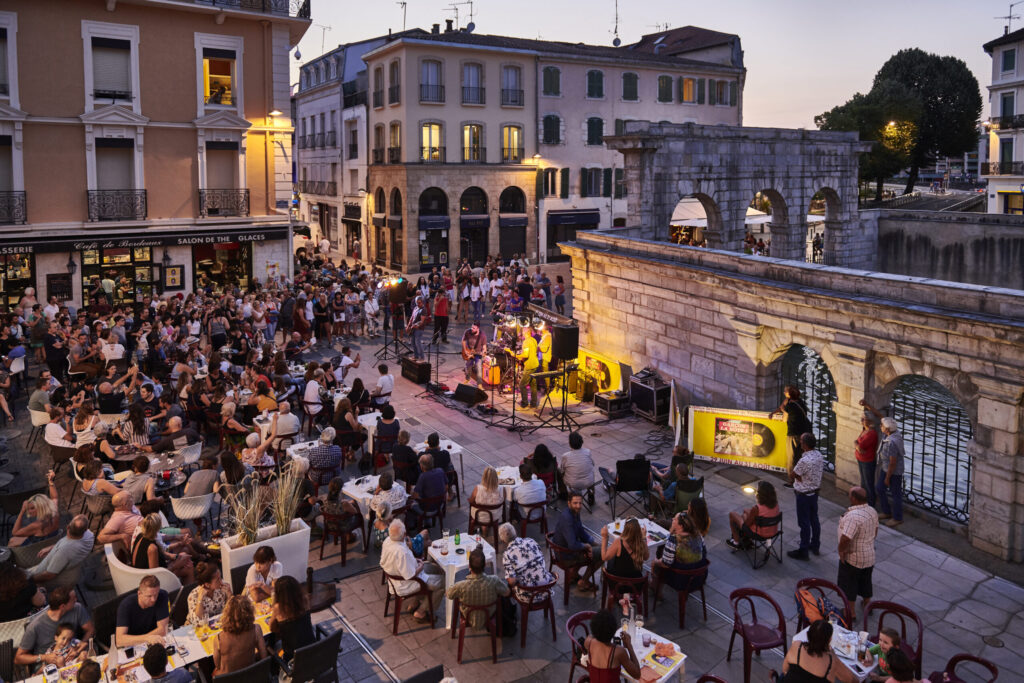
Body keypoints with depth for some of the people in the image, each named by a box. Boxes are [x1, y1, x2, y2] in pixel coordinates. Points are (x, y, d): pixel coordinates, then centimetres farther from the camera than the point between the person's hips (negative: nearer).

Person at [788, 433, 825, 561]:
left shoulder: (804, 461, -30)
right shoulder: (819, 456, -4)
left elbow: (794, 474, -18)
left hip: (804, 494, -8)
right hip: (815, 491, 8)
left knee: (804, 522, 3)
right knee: (814, 519, 20)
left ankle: (803, 551, 13)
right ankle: (815, 545, 35)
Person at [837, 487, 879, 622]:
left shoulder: (853, 516, -33)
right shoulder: (872, 511, -4)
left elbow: (845, 539, -36)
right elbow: (875, 531, 12)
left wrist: (841, 551, -19)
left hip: (853, 557, -8)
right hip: (870, 555, 8)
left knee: (848, 584, 11)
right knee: (865, 581, 26)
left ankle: (851, 612, 23)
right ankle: (867, 604, 43)